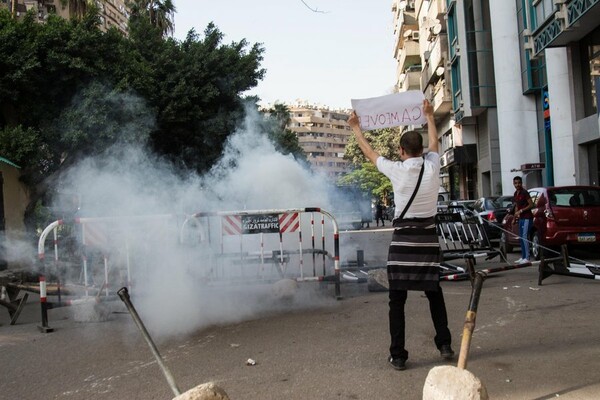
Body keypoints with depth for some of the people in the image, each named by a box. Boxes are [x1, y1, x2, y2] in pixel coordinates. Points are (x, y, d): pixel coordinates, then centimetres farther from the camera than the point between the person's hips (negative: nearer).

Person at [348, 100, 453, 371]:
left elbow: (370, 153, 8)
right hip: (428, 237, 4)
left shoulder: (396, 170, -7)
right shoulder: (432, 166, 0)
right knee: (434, 294, 18)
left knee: (397, 300, 3)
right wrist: (429, 116, 37)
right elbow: (434, 142, 22)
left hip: (403, 239, -3)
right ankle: (445, 345, 25)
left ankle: (398, 356, 6)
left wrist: (356, 128, 23)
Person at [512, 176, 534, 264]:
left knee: (525, 237, -12)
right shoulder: (515, 194, 14)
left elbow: (531, 205, -14)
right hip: (521, 218, 9)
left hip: (527, 218, -9)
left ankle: (527, 258, -11)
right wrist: (515, 217, 19)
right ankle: (523, 257, 18)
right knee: (521, 238, 11)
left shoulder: (524, 192, -11)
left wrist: (521, 211, -18)